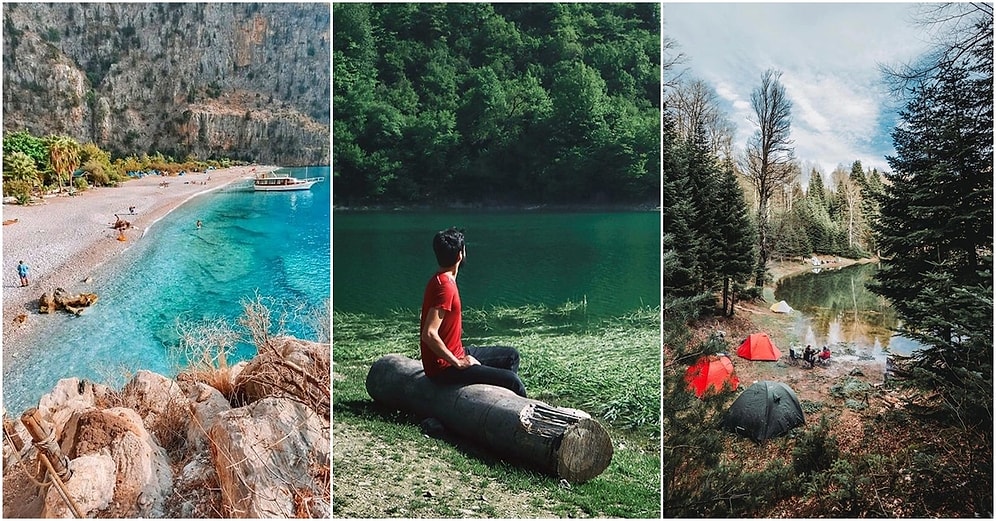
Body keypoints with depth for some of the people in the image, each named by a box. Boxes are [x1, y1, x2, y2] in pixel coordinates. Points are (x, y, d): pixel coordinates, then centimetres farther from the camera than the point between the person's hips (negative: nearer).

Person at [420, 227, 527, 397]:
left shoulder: (440, 280, 7)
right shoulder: (445, 287, -23)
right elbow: (429, 334, -30)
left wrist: (460, 356, 12)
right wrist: (458, 363, -20)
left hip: (456, 354, 10)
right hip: (445, 368, -10)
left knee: (511, 356, 15)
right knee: (511, 380, -14)